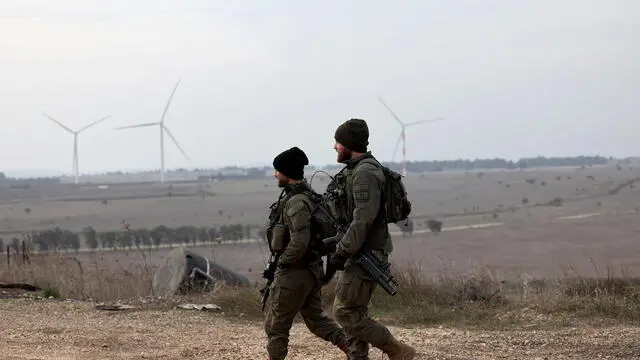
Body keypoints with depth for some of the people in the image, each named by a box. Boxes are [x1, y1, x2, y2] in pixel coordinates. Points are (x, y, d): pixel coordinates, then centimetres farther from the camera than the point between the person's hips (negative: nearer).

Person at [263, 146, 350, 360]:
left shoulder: (297, 202, -22)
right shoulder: (307, 195, 9)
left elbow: (299, 242, -29)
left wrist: (282, 262, -14)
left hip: (294, 272, -10)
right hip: (310, 270, 10)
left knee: (276, 324, 3)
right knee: (316, 318, 17)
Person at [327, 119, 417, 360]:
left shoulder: (365, 173, -18)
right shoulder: (356, 170, 16)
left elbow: (364, 219, -25)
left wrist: (342, 252, -23)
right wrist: (343, 248, 20)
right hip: (361, 252, 10)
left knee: (345, 311, -9)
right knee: (355, 312, 11)